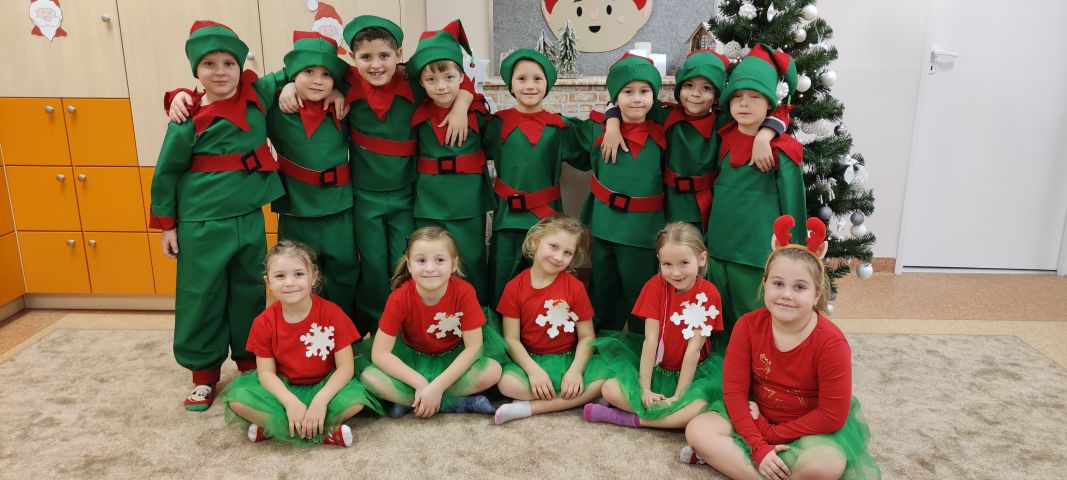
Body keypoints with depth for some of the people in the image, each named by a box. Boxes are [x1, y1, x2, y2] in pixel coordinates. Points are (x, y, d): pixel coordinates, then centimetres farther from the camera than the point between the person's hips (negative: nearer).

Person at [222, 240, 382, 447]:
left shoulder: (332, 313, -16)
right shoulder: (264, 322, -8)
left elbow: (345, 366, -15)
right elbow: (266, 372, -9)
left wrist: (320, 400, -29)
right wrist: (291, 403, -26)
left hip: (324, 385, -2)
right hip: (283, 389, 2)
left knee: (356, 399, -32)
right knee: (238, 398, -25)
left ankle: (270, 427, -17)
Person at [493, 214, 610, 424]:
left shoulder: (575, 287, -4)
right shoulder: (515, 287, -5)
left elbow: (586, 336, -5)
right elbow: (512, 339, -7)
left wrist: (575, 370, -20)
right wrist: (533, 370, -21)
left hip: (569, 359, 1)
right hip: (530, 360, -1)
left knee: (606, 380, -26)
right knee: (507, 383, -32)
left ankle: (528, 407, -21)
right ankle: (584, 398, -19)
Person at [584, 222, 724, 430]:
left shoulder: (708, 294, -14)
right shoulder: (656, 286, -8)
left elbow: (694, 348, -16)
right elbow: (651, 339, -13)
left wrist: (677, 397, -18)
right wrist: (644, 390, -17)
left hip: (692, 372, -1)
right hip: (654, 367, 2)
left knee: (700, 407, -33)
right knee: (610, 389, -22)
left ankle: (632, 418, -20)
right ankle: (672, 415, -19)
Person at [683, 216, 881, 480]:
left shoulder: (831, 343, -22)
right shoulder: (748, 326, -13)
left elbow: (832, 415, -20)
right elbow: (734, 389, -12)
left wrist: (771, 434, -18)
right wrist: (758, 446, -22)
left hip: (813, 427, -3)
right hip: (756, 417, 3)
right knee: (698, 430, -18)